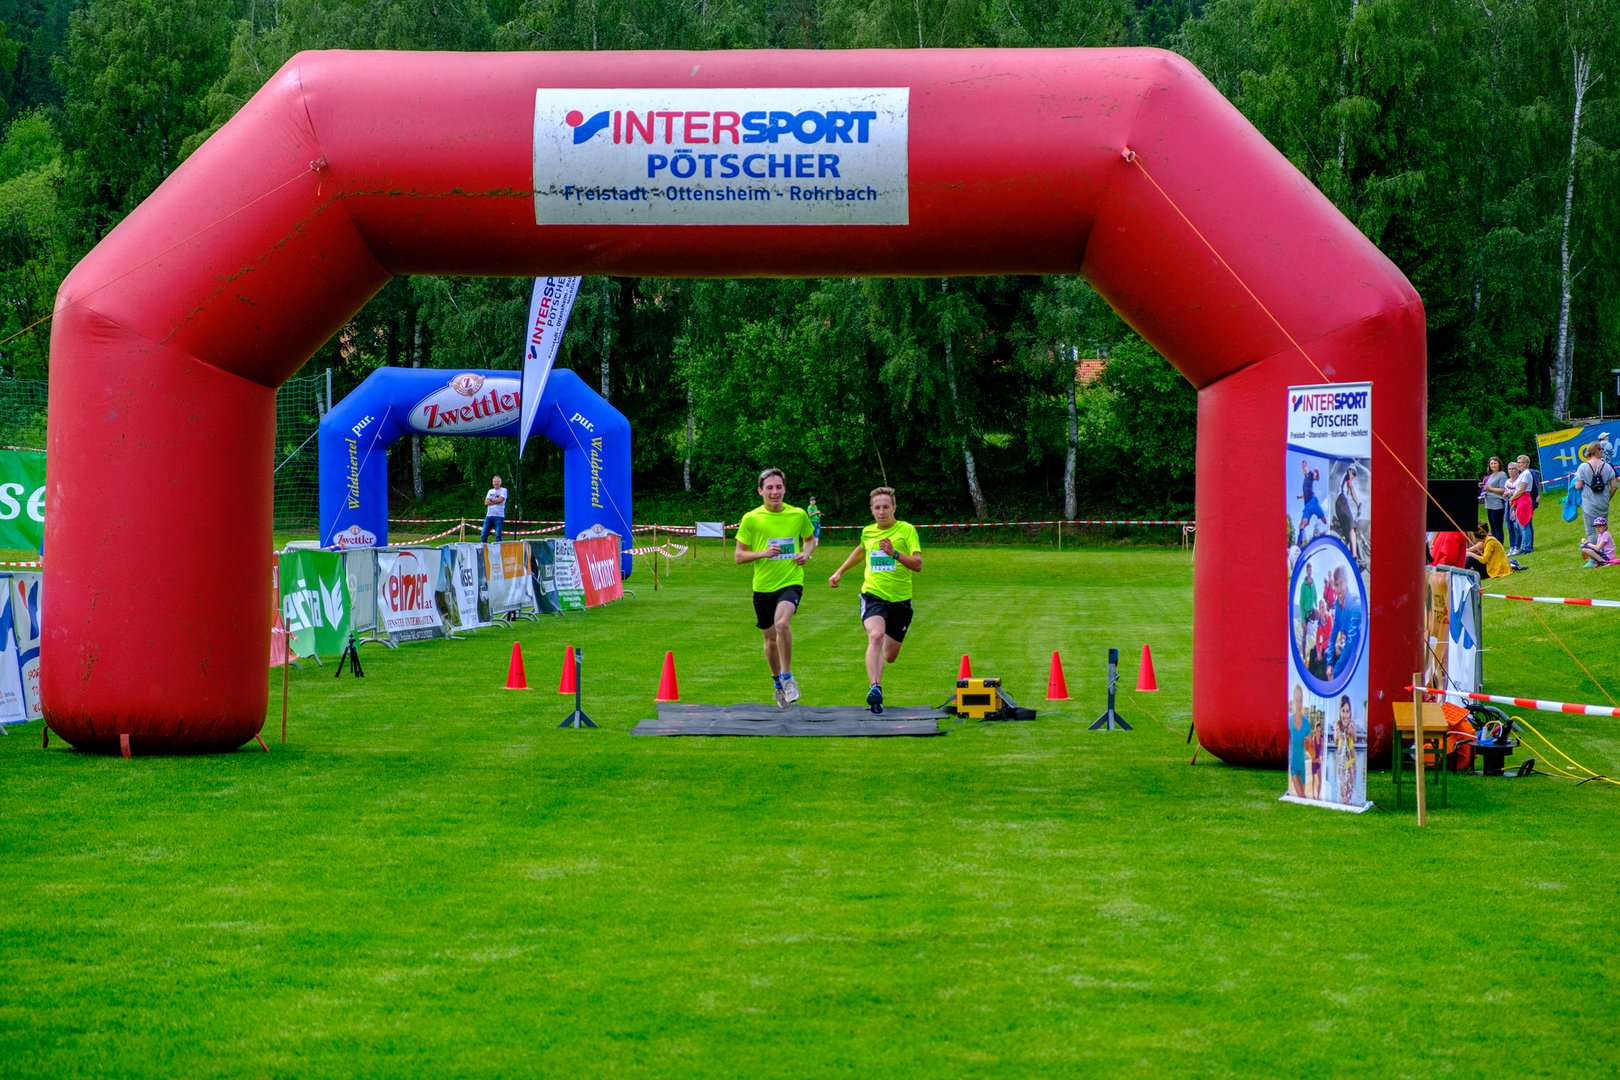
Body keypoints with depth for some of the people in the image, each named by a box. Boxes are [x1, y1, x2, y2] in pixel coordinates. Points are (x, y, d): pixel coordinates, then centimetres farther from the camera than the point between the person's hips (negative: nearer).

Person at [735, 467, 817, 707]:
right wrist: (763, 553, -17)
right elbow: (739, 556, -1)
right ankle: (777, 682, 37)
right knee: (771, 638, 12)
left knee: (782, 622, -29)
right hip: (763, 586, 2)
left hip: (791, 581, -2)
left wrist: (806, 553, -1)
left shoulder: (798, 515, 1)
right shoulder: (751, 519, -4)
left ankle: (787, 677, -13)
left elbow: (810, 539, 21)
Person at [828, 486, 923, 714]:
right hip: (872, 595, 1)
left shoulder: (907, 530, -6)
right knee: (876, 635, -30)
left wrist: (895, 553, -30)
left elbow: (918, 565, -16)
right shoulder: (867, 532, 6)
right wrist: (839, 572, 30)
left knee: (890, 656, 10)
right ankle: (875, 689, -37)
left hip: (900, 599, -1)